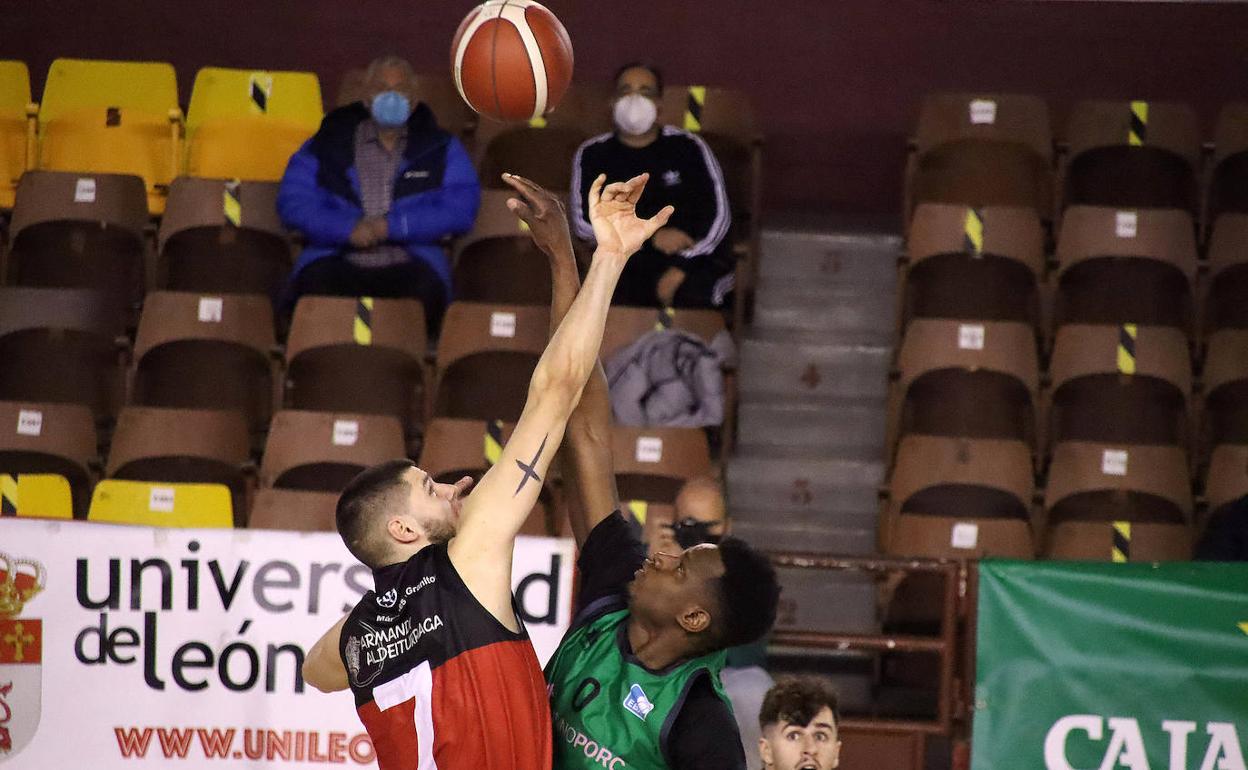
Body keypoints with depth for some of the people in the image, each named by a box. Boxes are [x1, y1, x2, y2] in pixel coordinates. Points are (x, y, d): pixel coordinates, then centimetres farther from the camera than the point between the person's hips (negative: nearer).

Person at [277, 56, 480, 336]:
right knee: (318, 286, -36)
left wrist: (393, 226, -8)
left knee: (424, 290, -37)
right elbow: (293, 201, 6)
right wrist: (347, 229, -11)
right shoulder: (327, 146, 17)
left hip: (408, 263, 0)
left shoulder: (441, 150, 18)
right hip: (338, 261, 0)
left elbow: (461, 209, 3)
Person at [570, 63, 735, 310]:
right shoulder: (593, 155, 10)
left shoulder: (688, 147, 7)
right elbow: (584, 222, 1)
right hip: (626, 266, 1)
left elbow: (718, 215, 1)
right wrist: (651, 238, -11)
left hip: (695, 261, -1)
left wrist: (681, 267, -14)